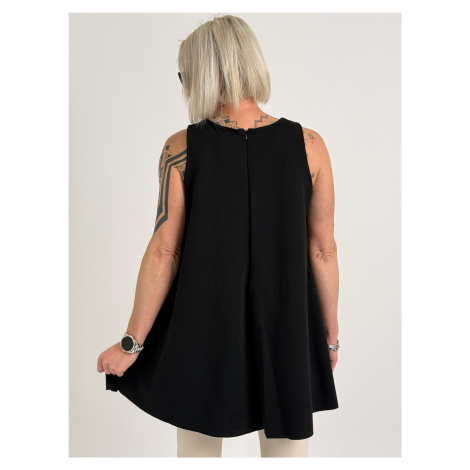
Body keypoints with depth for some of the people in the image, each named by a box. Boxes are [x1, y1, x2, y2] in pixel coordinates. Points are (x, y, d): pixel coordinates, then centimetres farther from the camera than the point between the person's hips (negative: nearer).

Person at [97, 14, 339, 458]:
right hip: (286, 337, 1)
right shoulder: (308, 144, -9)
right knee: (287, 448, 19)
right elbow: (323, 250, -4)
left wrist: (132, 342, 1)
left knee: (198, 447, 22)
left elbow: (163, 252, -10)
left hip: (203, 332, 0)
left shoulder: (181, 148, -11)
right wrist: (331, 332, 9)